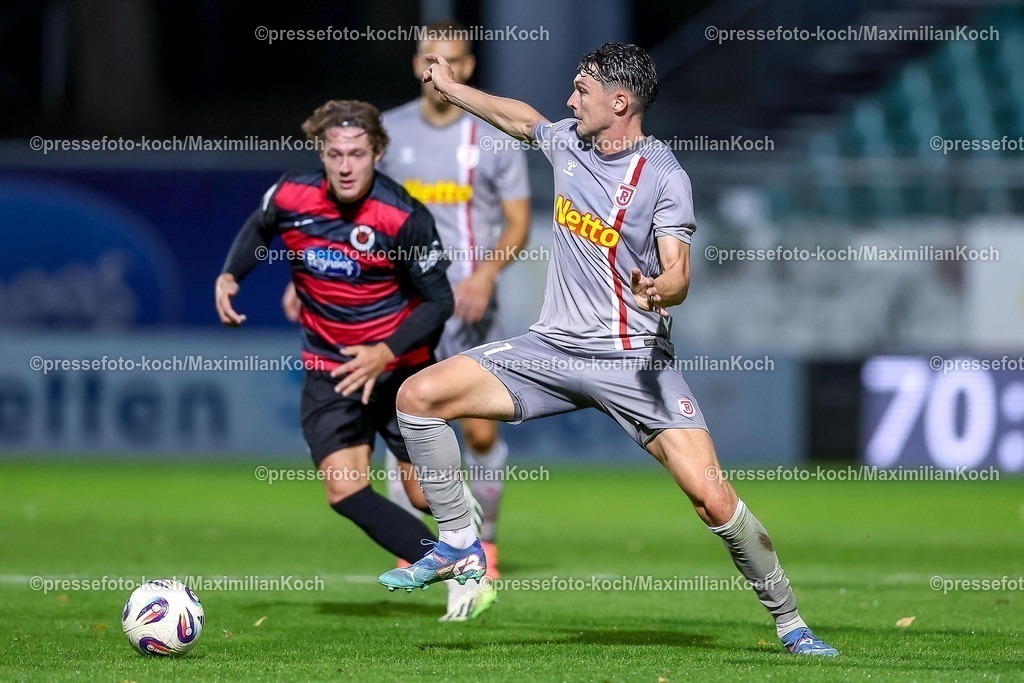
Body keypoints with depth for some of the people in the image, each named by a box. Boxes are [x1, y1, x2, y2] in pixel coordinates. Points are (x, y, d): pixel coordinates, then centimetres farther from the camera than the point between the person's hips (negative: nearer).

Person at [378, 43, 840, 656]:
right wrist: (450, 86, 41)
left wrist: (657, 291, -39)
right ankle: (460, 548, 4)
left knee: (713, 498, -18)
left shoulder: (664, 175, -10)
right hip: (554, 346, 6)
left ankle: (790, 623, 0)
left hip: (634, 359, -6)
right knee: (418, 396, -9)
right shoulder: (568, 142, 7)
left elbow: (678, 277, -16)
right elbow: (521, 118, 30)